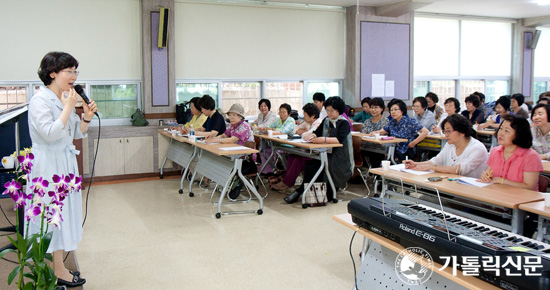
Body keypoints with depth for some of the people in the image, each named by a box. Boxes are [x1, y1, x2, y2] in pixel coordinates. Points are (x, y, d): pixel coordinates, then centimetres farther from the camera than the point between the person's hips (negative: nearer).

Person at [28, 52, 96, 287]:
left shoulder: (65, 99, 10)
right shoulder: (40, 100, -15)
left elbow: (77, 134, 15)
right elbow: (50, 134, -24)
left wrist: (86, 117, -3)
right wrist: (68, 108, -20)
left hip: (65, 162, 9)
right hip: (48, 164, -9)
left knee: (64, 213, 13)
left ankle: (58, 268, 25)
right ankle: (58, 272, 11)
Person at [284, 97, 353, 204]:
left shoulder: (344, 123, -6)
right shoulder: (326, 121, 15)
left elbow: (339, 140, -22)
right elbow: (317, 132, 14)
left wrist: (323, 139, -37)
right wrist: (313, 135, -12)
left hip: (340, 159, -6)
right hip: (326, 154, 6)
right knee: (310, 166, -23)